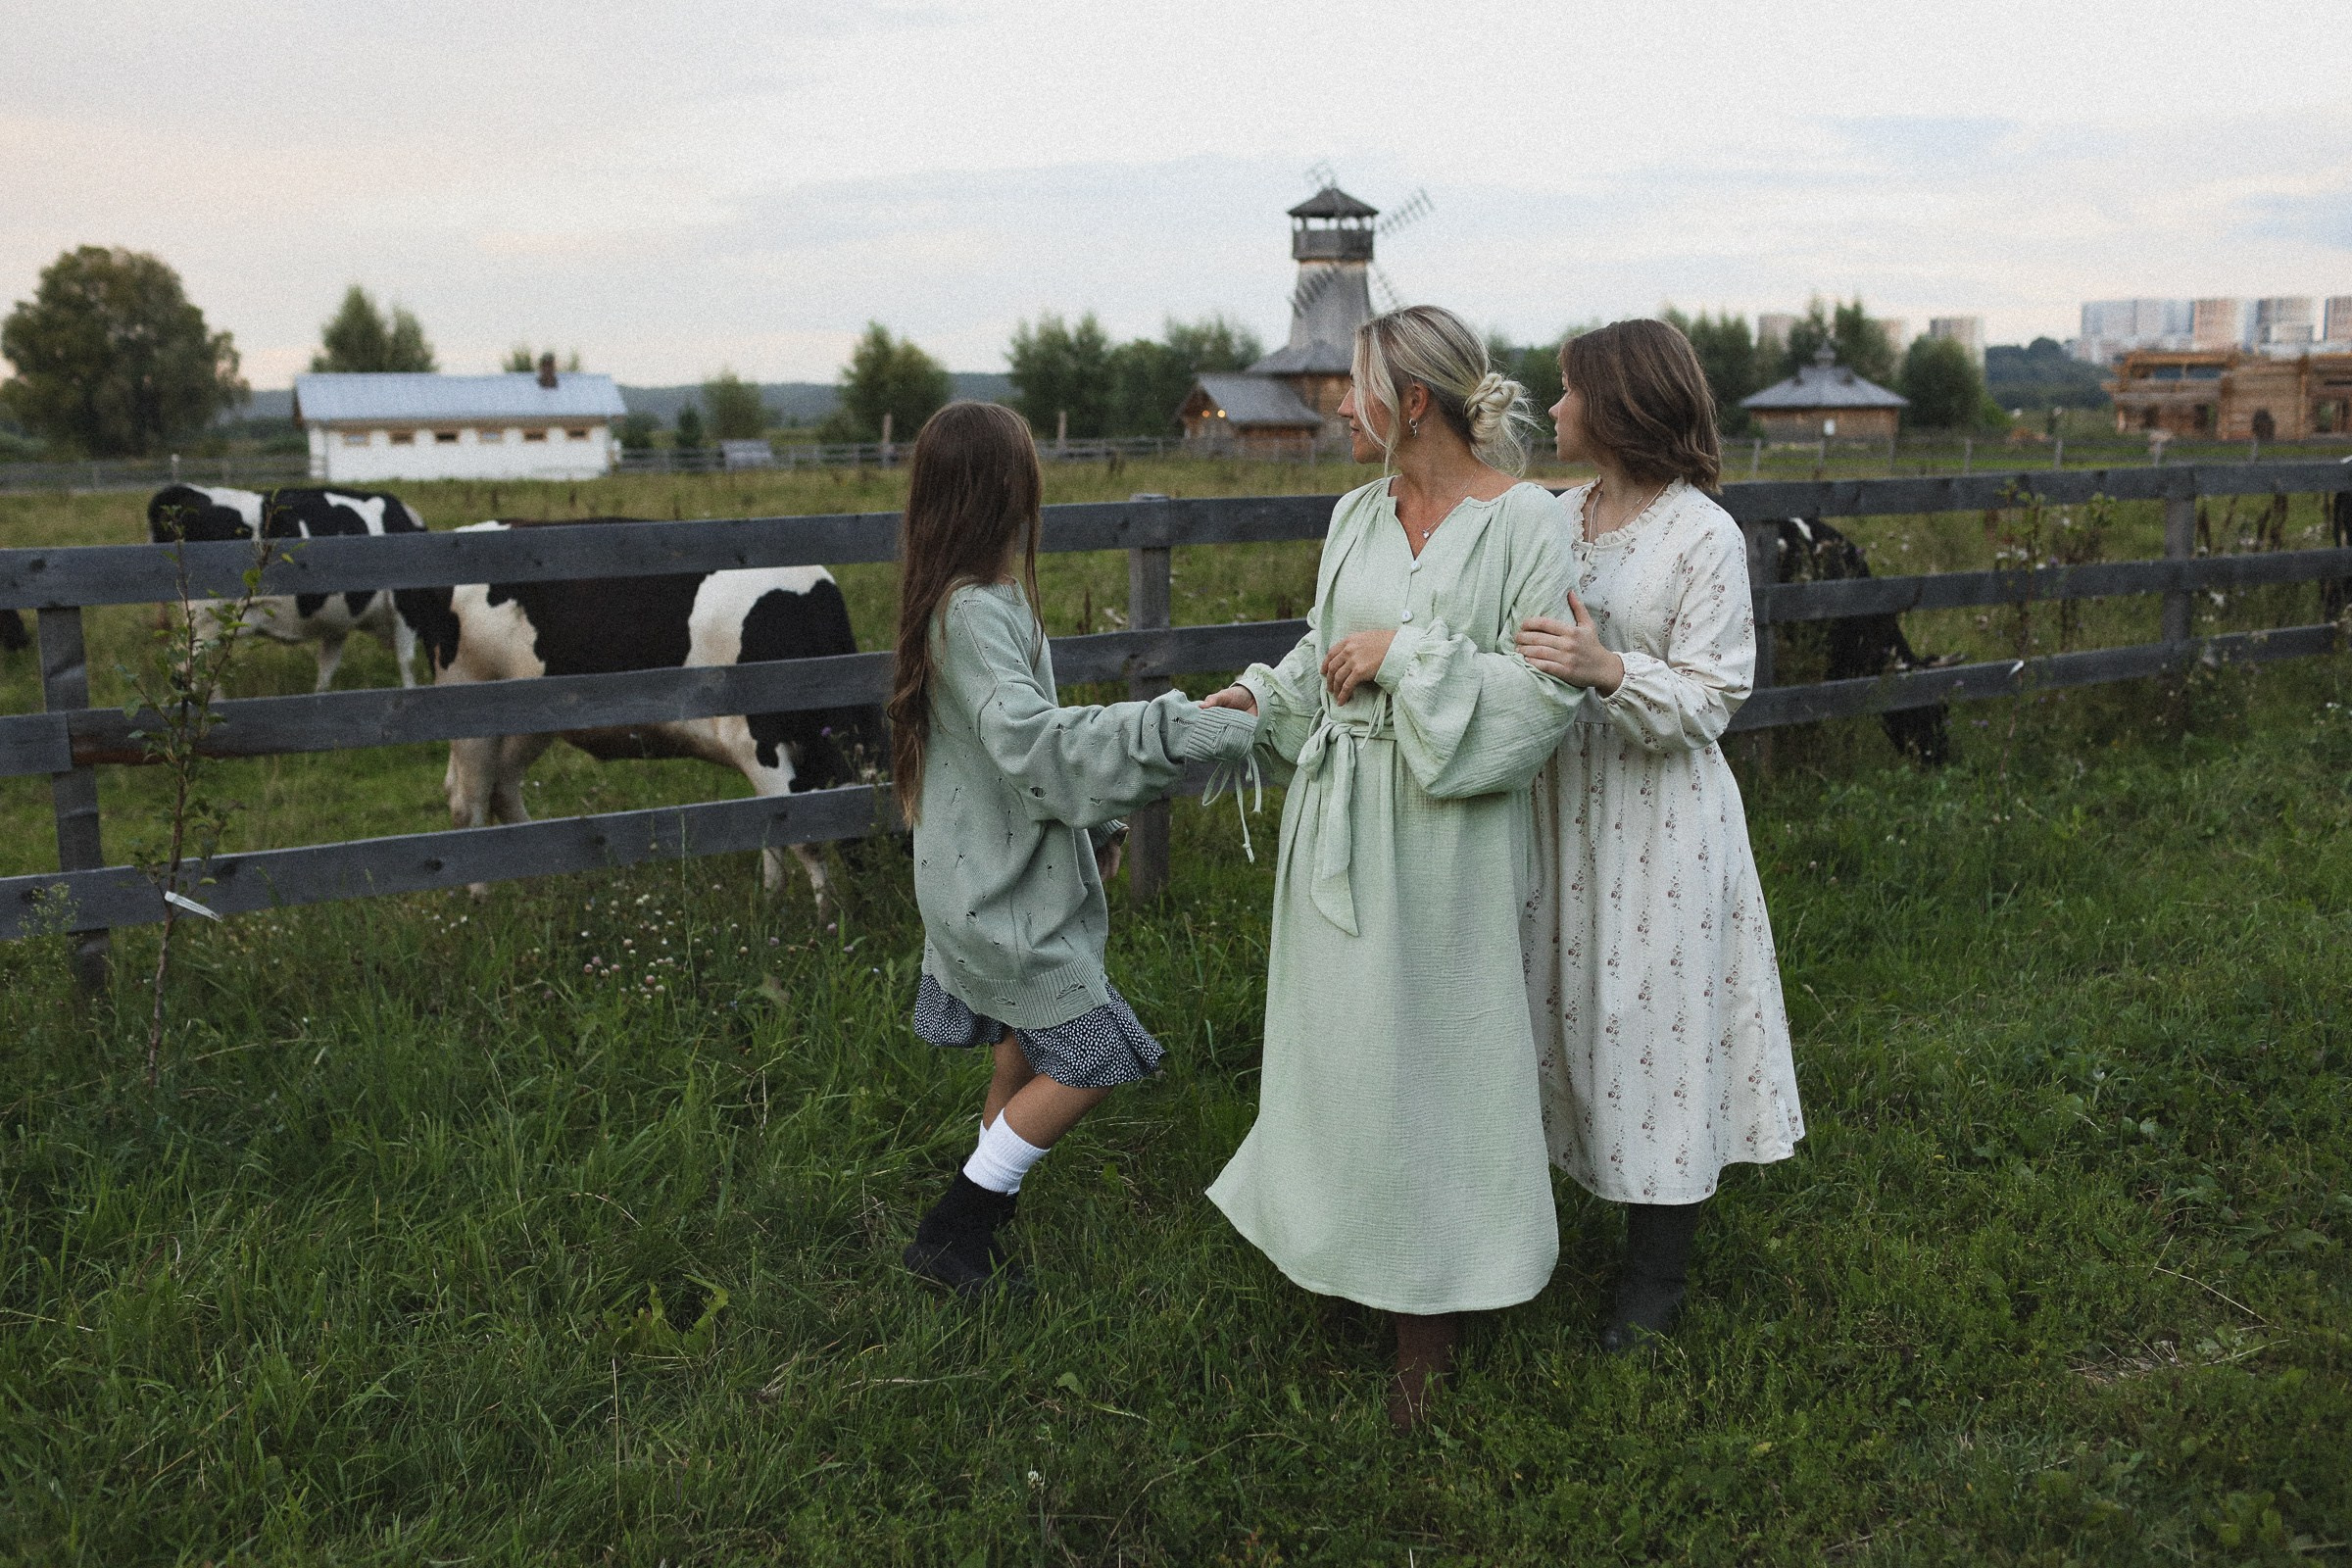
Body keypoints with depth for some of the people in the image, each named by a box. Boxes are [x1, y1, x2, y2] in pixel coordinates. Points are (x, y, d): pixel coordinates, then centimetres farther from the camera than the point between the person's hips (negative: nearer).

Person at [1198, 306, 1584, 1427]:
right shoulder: (1356, 514, 7)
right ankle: (1347, 1249, 35)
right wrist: (1261, 694, 3)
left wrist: (1408, 653, -21)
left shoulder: (1524, 521, -14)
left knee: (1427, 1049, 4)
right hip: (1338, 816, 7)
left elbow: (1546, 691, -18)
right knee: (1339, 1036, 15)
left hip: (1441, 831, -6)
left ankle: (1431, 1309, 20)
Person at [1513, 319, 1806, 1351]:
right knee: (1567, 1002, 11)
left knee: (1652, 1017, 2)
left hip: (1658, 815, -6)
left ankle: (1655, 1275, 16)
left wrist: (1609, 670, -29)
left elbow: (1708, 699, -14)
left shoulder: (1704, 535, -11)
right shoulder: (1560, 515, 7)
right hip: (1560, 799, 6)